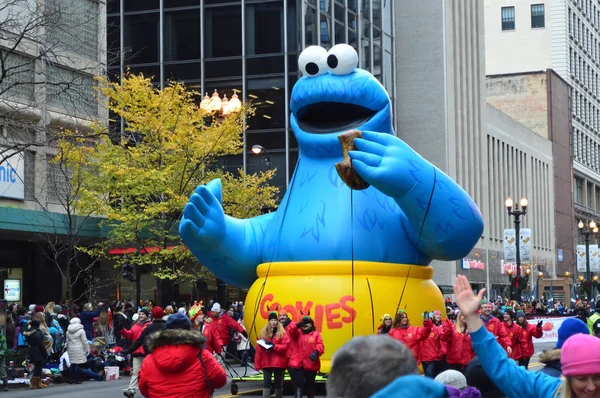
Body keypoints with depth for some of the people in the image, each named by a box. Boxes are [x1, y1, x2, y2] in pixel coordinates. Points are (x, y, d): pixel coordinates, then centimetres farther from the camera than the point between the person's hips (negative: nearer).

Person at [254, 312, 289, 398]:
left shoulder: (282, 333, -1)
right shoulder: (263, 333, 6)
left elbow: (285, 346, -9)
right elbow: (259, 349, 3)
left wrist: (274, 346, -21)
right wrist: (257, 364, -2)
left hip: (278, 362, -2)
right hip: (266, 362, 2)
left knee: (278, 383, 9)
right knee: (266, 382, -3)